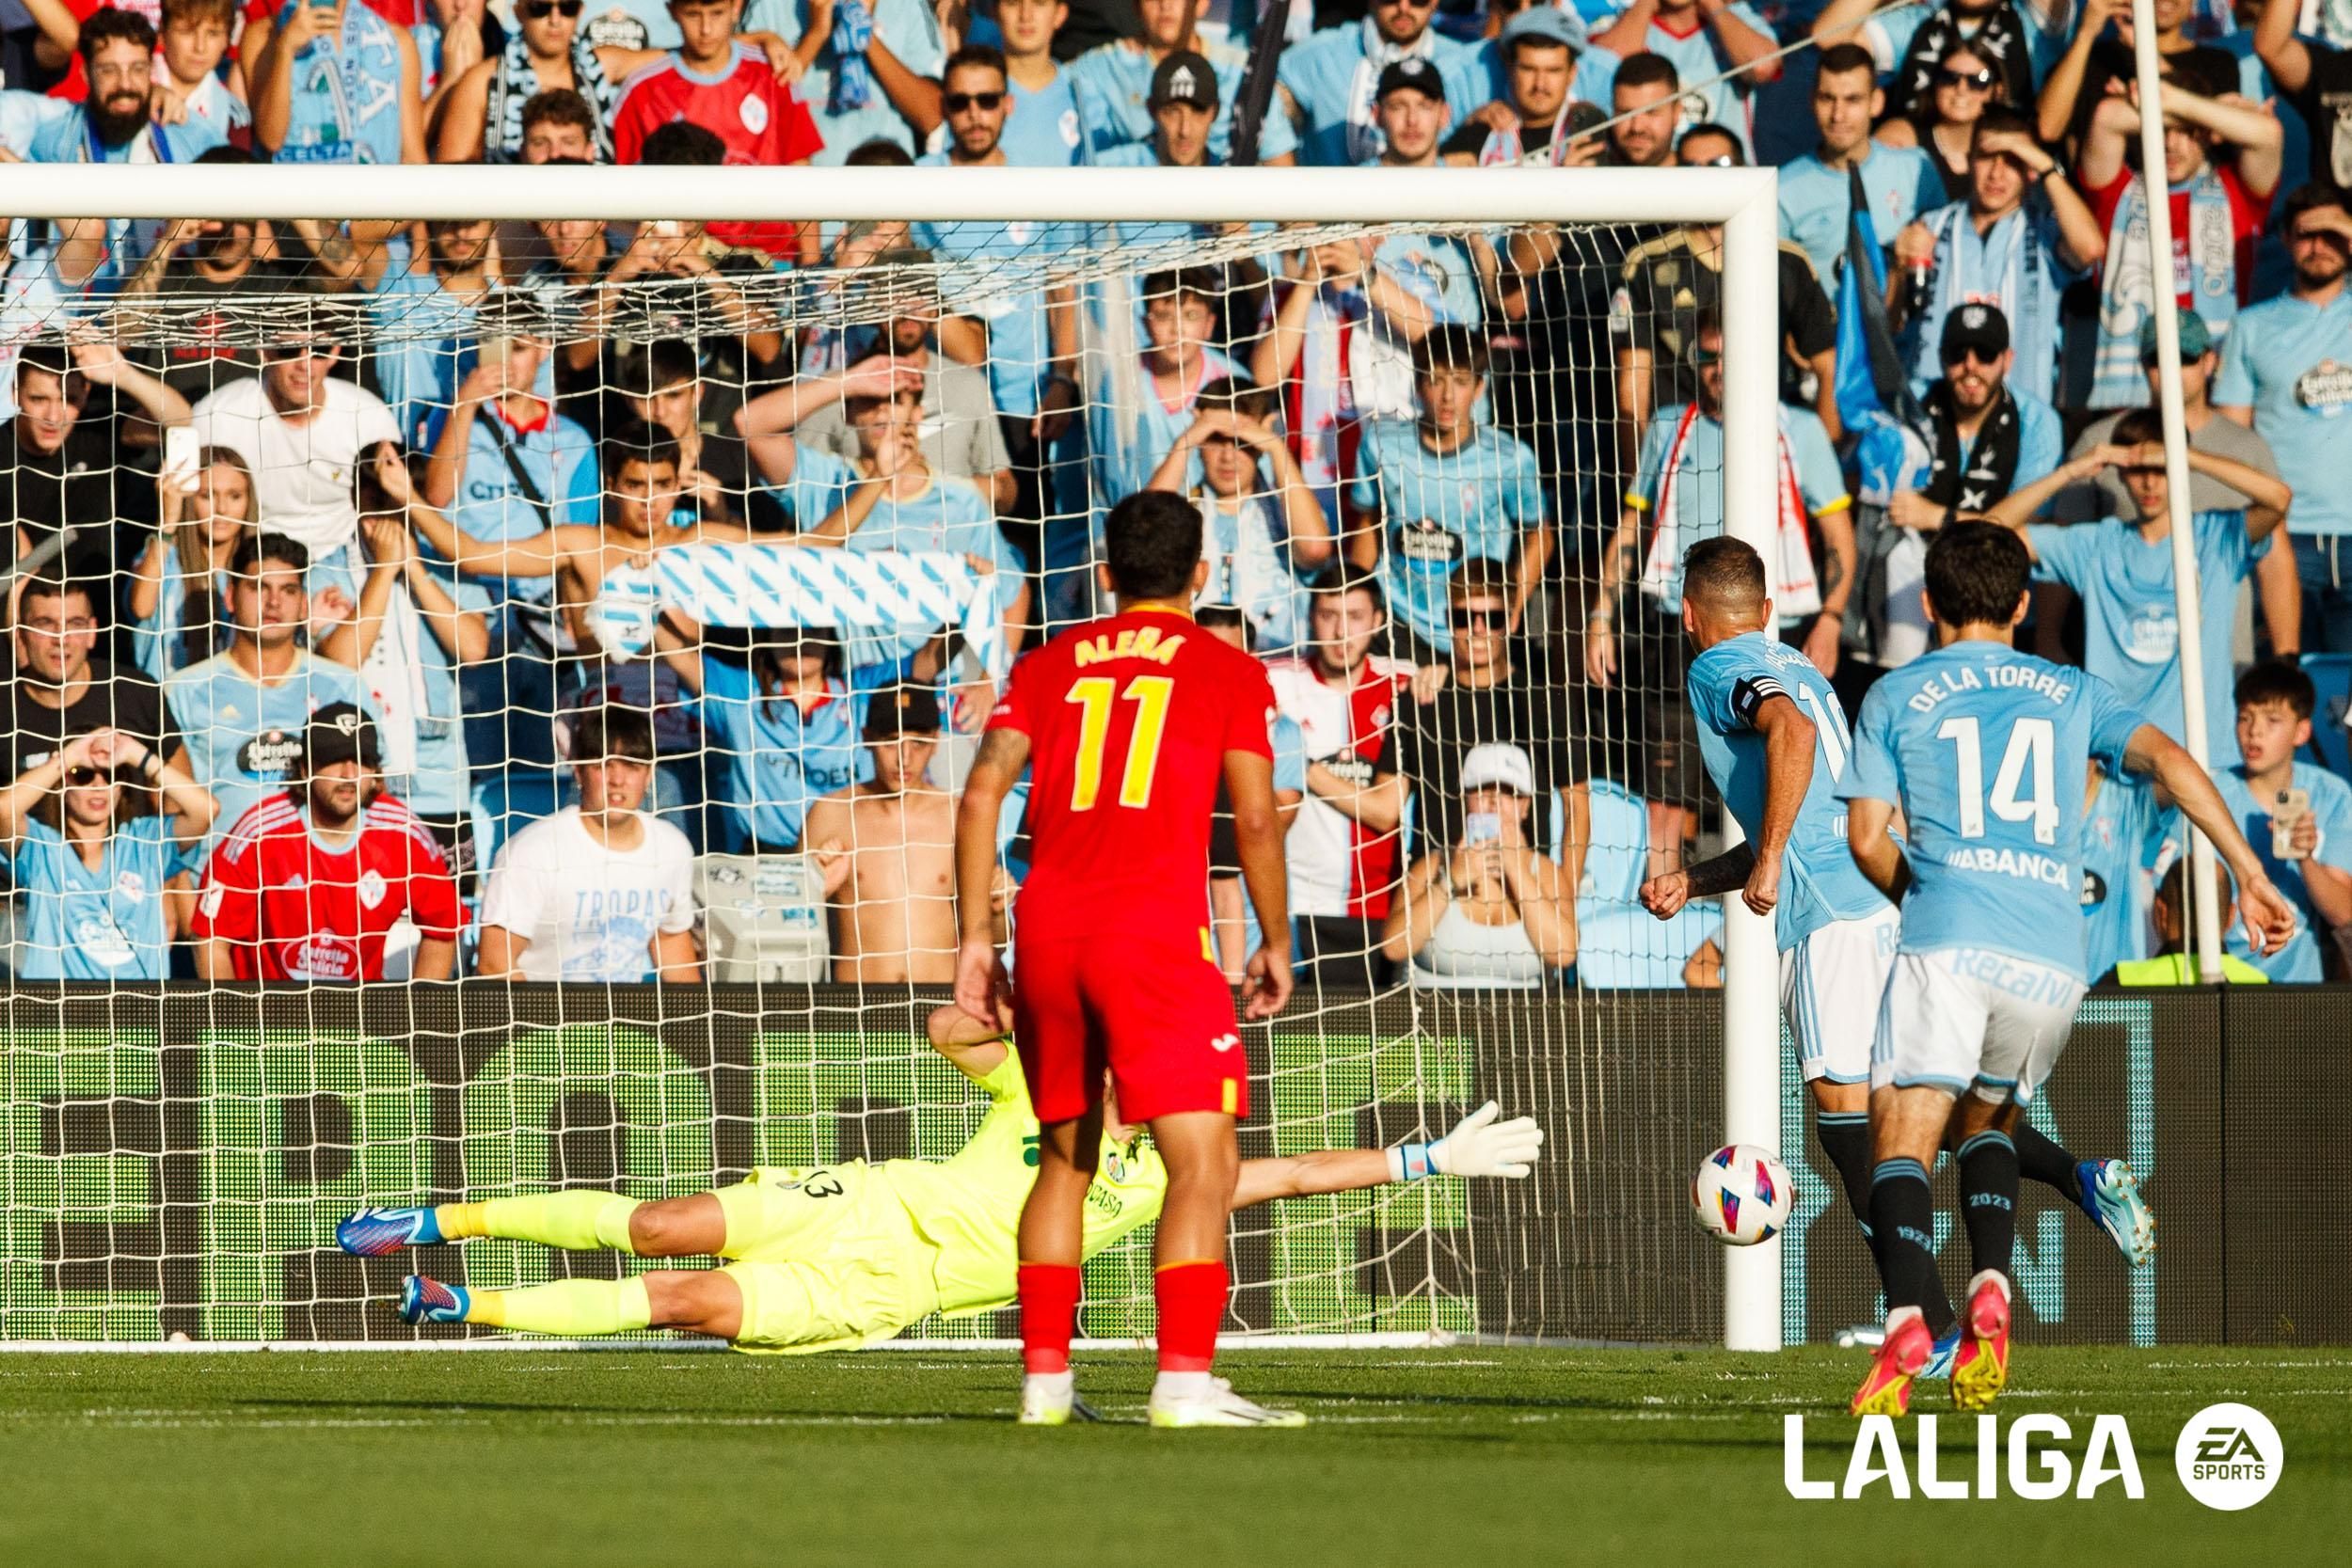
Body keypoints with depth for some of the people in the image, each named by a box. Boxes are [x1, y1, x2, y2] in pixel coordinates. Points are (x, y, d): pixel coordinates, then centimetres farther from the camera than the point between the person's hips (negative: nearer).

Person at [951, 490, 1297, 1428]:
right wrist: (1276, 943, 12)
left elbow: (982, 793, 6)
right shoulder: (1229, 673, 8)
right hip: (1156, 930, -5)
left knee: (1065, 1159, 19)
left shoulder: (1048, 666, 16)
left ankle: (1044, 1378, 16)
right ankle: (1185, 1384, -20)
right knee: (1204, 1163, -7)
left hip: (1046, 930, 5)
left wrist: (976, 938, 9)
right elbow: (1255, 820, 0)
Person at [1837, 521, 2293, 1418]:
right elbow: (2168, 760, 4)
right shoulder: (2074, 694, 19)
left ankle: (1908, 1319, -31)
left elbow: (1867, 839, 8)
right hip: (2053, 957, 3)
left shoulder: (1897, 697, 14)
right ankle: (1989, 1293, -1)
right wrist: (2250, 876, 1)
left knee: (1901, 1139, -6)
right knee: (1988, 1124, 24)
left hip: (1948, 942, -3)